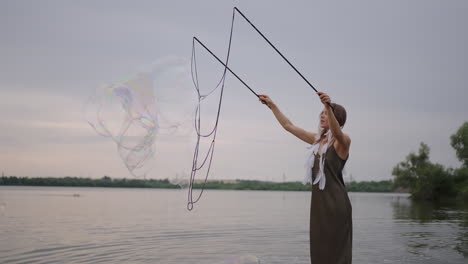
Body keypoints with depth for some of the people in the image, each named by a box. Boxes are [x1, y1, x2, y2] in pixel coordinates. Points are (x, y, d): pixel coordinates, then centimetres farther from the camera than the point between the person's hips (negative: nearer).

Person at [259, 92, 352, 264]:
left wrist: (328, 106, -47)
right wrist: (272, 105, 16)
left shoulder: (343, 141, -7)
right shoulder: (317, 139, 13)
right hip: (318, 202, 7)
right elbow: (288, 126, 17)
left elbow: (336, 132, -31)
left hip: (335, 204, -7)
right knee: (318, 250, 9)